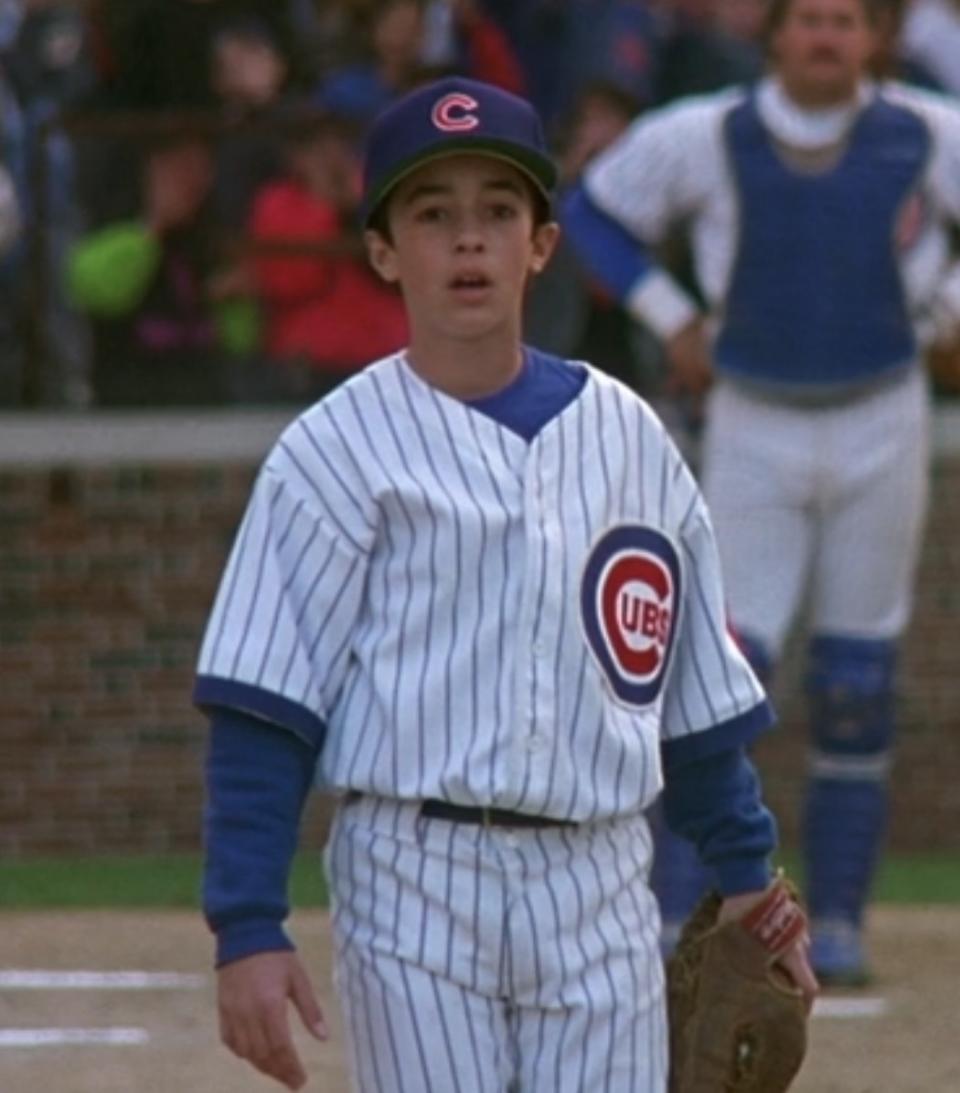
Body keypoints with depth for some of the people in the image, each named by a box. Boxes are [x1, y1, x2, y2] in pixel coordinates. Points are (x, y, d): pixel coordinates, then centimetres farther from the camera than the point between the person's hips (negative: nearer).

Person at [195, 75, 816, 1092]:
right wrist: (248, 930, -13)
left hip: (599, 890, 4)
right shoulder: (337, 453, -3)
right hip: (414, 885, -4)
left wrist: (746, 881, 16)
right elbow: (260, 713, -6)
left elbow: (702, 698, 18)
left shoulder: (627, 436, 10)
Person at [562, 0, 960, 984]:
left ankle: (837, 920, 14)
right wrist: (673, 321, 2)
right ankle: (680, 920, -7)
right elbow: (594, 211, 8)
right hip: (753, 428, -1)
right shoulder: (702, 138, -8)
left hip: (878, 425, 1)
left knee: (858, 687, 4)